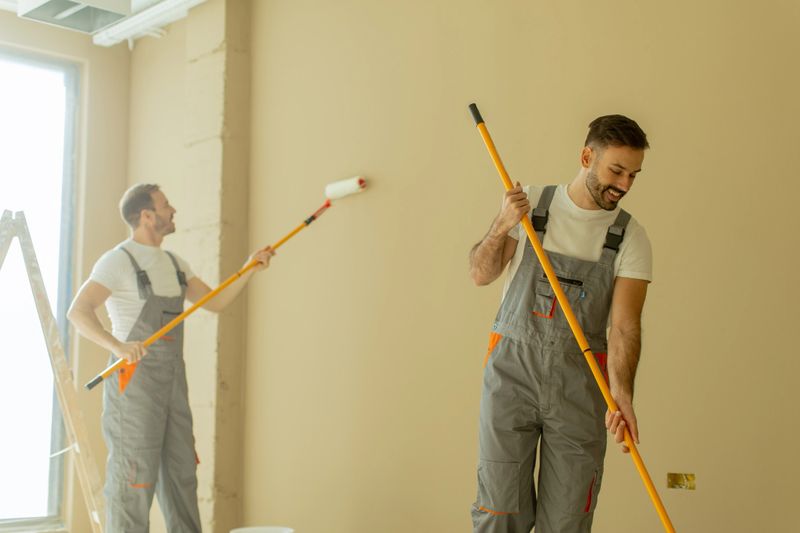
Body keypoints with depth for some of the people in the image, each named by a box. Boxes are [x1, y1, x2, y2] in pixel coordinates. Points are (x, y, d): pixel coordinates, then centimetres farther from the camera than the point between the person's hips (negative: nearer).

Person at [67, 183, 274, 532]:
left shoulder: (174, 264, 15)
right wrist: (117, 346, -37)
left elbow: (215, 303, 16)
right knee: (133, 478, -5)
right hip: (134, 380, -8)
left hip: (173, 381, 8)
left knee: (181, 473, 12)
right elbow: (78, 312, -21)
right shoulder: (118, 261, -10)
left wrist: (249, 269, 4)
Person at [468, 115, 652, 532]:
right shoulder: (531, 204, 2)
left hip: (579, 382, 1)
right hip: (512, 371, 0)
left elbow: (625, 325, -9)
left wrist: (621, 393, -25)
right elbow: (480, 274, 4)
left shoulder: (630, 238, -1)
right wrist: (502, 227, -14)